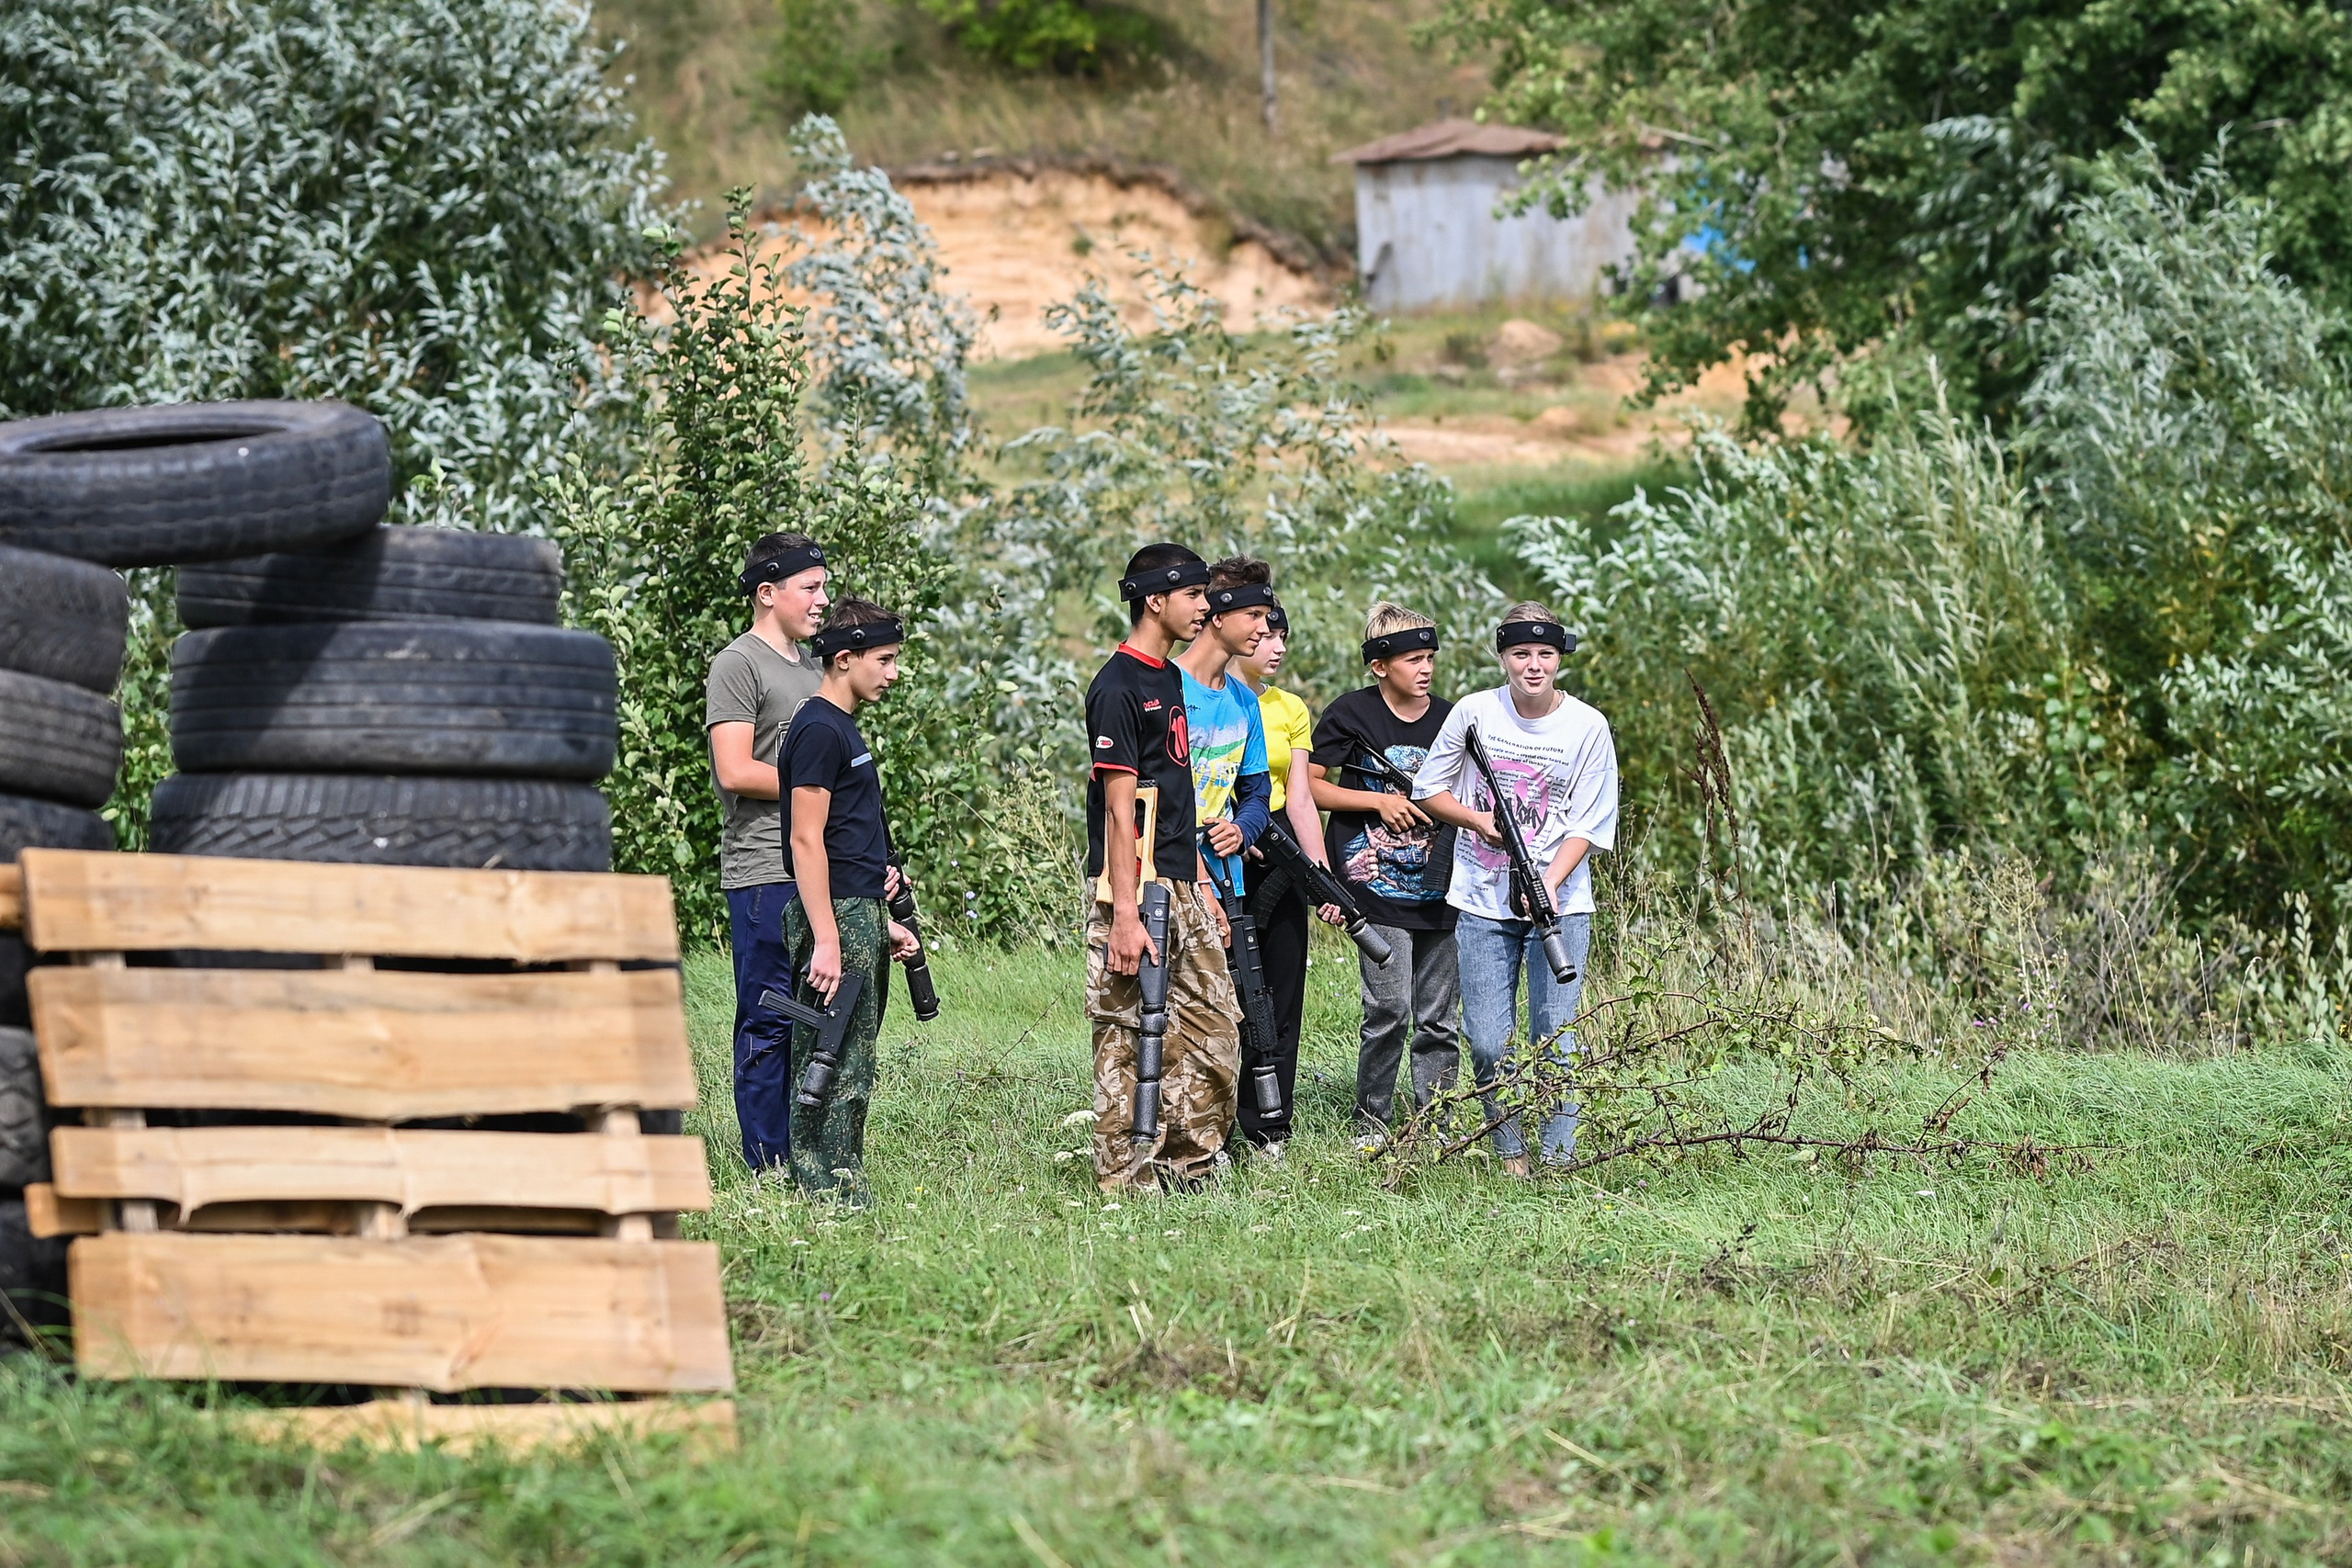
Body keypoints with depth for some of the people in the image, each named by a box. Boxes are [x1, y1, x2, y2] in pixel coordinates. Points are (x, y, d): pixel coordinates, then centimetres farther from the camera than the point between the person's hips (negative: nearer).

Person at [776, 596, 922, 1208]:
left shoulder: (845, 728, 19)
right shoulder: (818, 730, -11)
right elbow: (807, 841, -18)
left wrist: (883, 924, 23)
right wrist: (827, 941, -22)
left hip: (861, 919, 10)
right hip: (835, 918, -10)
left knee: (851, 1071, 10)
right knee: (838, 1072, -10)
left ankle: (844, 1200, 12)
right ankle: (830, 1201, -9)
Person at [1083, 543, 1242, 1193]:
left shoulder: (1170, 678, 17)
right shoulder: (1118, 687, -12)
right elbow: (1120, 808, -16)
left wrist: (1203, 886, 20)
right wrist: (1125, 914, -20)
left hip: (1181, 887, 9)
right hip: (1134, 889, -9)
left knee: (1214, 1027, 9)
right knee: (1129, 1041, -5)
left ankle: (1190, 1165, 16)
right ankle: (1125, 1182, -2)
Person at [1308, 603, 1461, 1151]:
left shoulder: (1450, 719, 11)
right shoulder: (1352, 712, -1)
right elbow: (1309, 787, 0)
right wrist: (1380, 801, -8)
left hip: (1439, 893, 4)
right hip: (1379, 883, -4)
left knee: (1438, 1019, 6)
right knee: (1389, 1009, -10)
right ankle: (1370, 1122, 3)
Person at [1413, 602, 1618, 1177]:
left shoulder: (1587, 726, -3)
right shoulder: (1474, 712, -1)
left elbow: (1589, 823, -4)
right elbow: (1429, 789, 9)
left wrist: (1549, 883, -18)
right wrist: (1478, 820, -10)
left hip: (1561, 903, -1)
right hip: (1482, 902, 1)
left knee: (1556, 1038, -6)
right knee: (1488, 1042, -1)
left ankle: (1557, 1157, 2)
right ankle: (1510, 1154, 14)